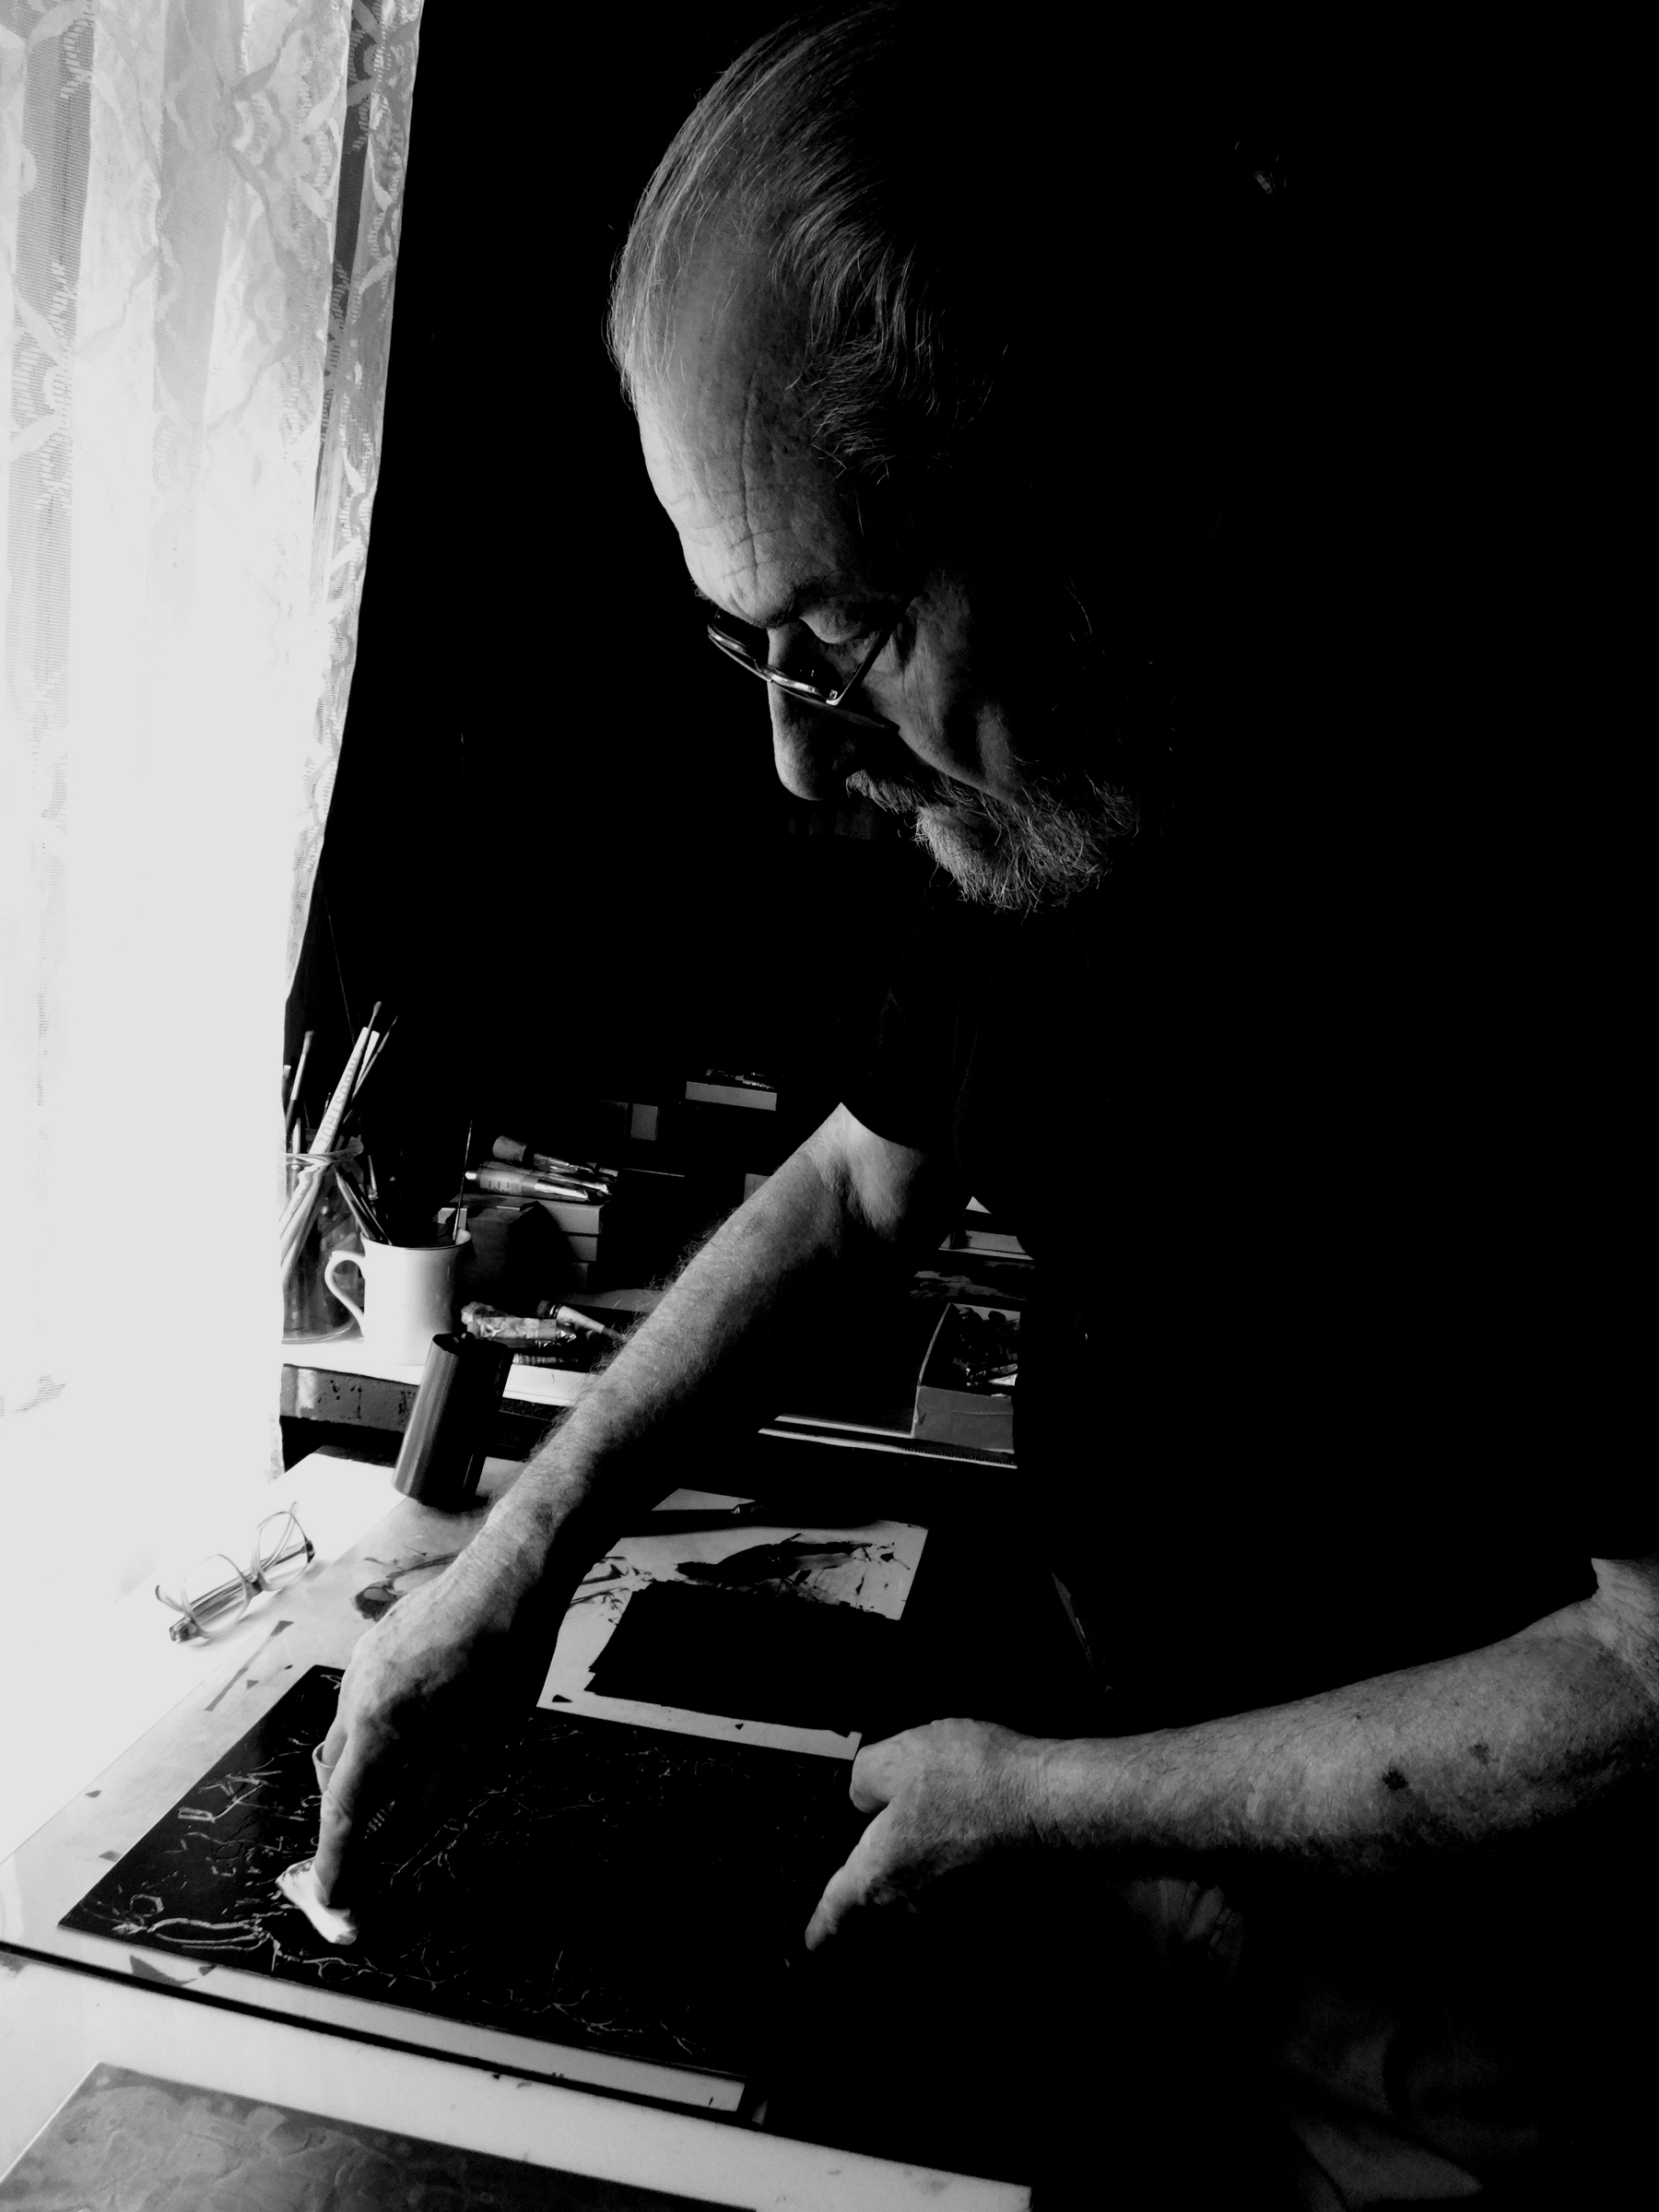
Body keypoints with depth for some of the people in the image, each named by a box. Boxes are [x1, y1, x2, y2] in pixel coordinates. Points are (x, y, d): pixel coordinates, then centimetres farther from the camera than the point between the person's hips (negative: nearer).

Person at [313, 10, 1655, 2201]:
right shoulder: (1041, 833, -8)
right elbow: (856, 1187, 5)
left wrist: (1042, 1796, -18)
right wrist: (529, 1545, -2)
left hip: (1437, 2032, -6)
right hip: (1153, 1844, 6)